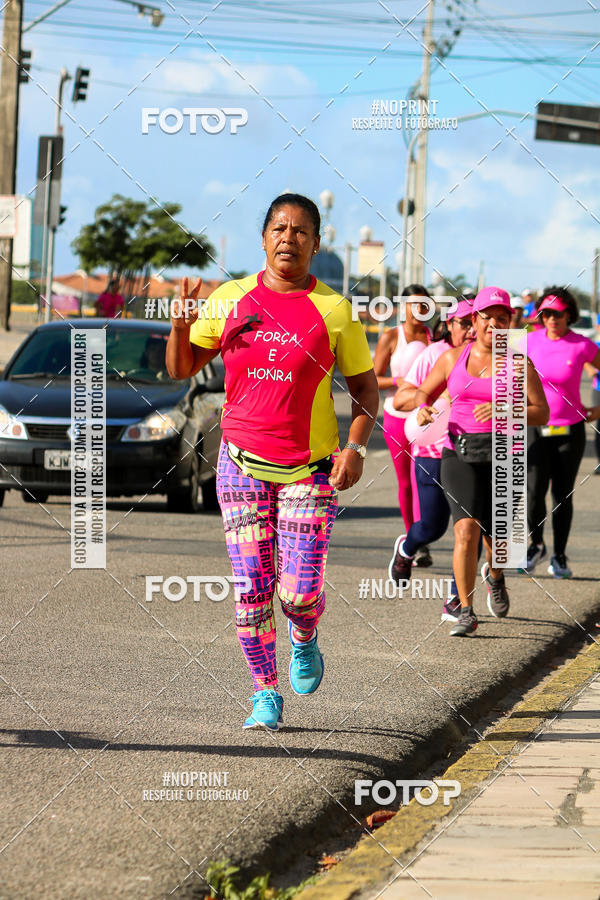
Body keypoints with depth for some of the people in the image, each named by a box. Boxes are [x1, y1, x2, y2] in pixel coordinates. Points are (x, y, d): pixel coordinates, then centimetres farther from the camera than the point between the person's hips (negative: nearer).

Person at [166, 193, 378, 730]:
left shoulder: (334, 310, -2)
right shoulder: (230, 299, 3)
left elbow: (366, 387, 5)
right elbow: (182, 369, 9)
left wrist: (355, 448, -9)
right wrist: (180, 327, -11)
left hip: (311, 469, -2)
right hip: (243, 463, 2)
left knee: (299, 593, -7)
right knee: (252, 589, -1)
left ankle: (304, 641, 28)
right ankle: (266, 695, 14)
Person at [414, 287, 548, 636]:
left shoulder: (518, 365, 2)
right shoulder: (453, 358, 7)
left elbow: (542, 413, -3)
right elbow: (425, 391, 19)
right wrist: (422, 408, -5)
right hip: (459, 453, 0)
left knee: (495, 537, 7)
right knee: (466, 529, -18)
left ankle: (495, 576, 46)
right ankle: (467, 613, -12)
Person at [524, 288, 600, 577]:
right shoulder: (531, 341, -2)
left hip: (571, 429, -1)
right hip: (536, 426, 1)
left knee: (562, 494, 4)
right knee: (534, 490, -12)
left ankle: (559, 557, 18)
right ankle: (536, 545, 11)